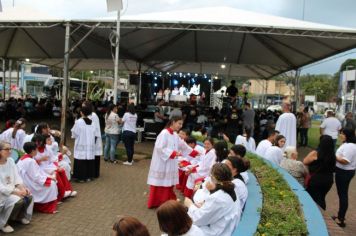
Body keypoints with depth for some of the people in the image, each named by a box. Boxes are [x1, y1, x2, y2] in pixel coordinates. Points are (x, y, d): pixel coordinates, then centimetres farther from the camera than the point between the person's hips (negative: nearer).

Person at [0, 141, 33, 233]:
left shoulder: (10, 161, 2)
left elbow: (16, 177, 3)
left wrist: (22, 187, -15)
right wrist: (16, 192, -28)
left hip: (12, 189, 7)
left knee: (29, 197, -14)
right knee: (18, 201, -28)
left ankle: (20, 216, 15)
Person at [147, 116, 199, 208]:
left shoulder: (175, 135, 9)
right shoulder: (164, 133, -16)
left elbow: (183, 145, 17)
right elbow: (159, 148, -22)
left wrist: (195, 153, 13)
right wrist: (173, 153, -25)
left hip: (171, 164, 8)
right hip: (161, 163, -8)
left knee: (168, 183, 12)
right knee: (159, 184, 2)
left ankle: (165, 202, 23)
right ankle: (154, 203, 15)